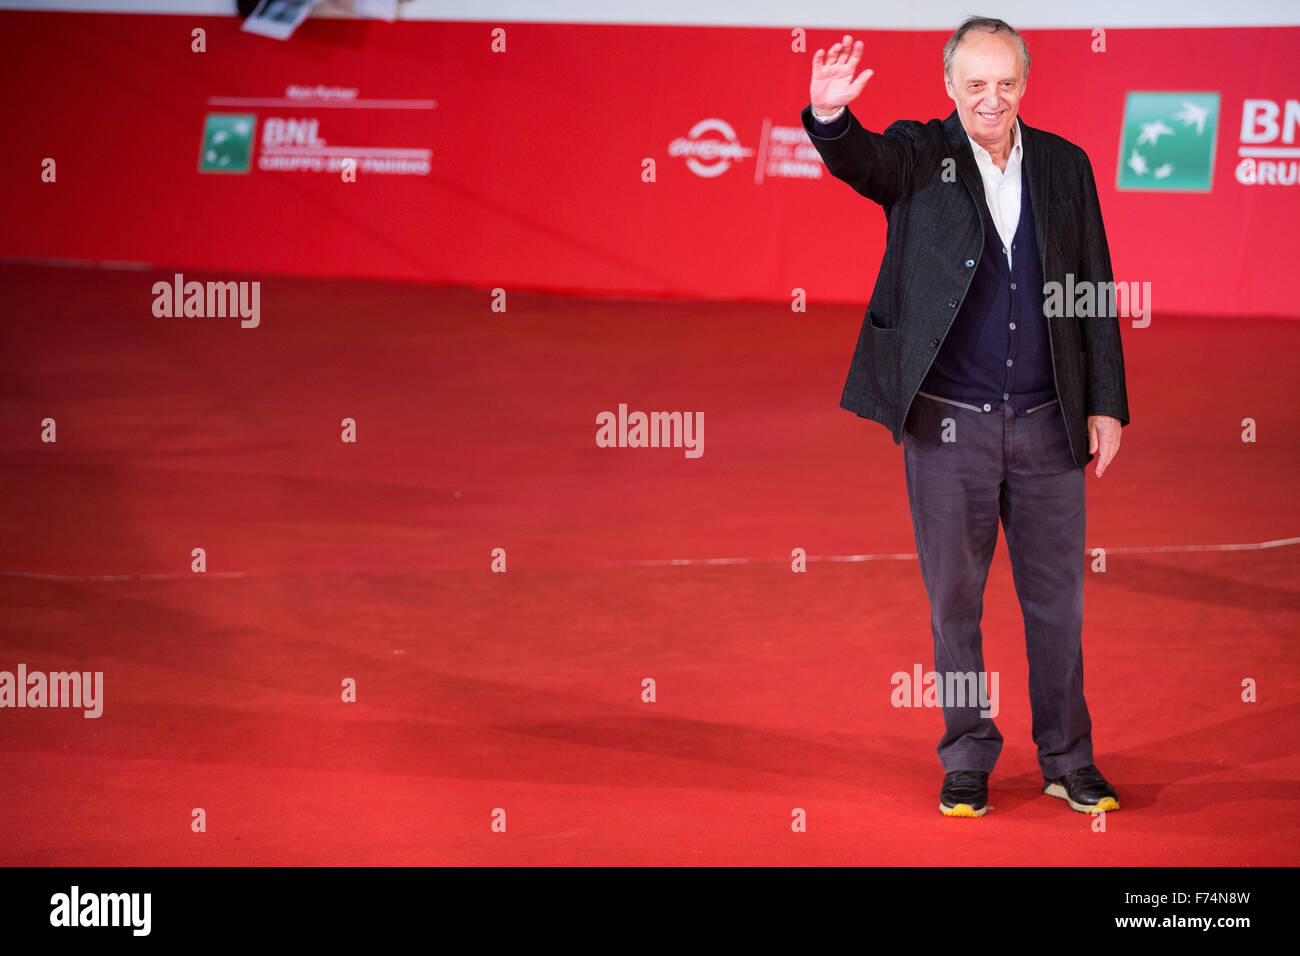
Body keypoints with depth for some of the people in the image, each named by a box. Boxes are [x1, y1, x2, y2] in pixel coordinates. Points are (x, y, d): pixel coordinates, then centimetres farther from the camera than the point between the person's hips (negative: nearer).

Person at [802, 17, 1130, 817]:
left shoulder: (1065, 166, 6)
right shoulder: (919, 158, -2)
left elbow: (1096, 292, 8)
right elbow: (861, 161, -25)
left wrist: (1106, 404, 5)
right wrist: (831, 114, -49)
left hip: (1047, 421, 2)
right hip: (947, 423, -2)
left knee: (1057, 598, 9)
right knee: (955, 599, 7)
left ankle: (1067, 759, 21)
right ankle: (967, 759, 19)